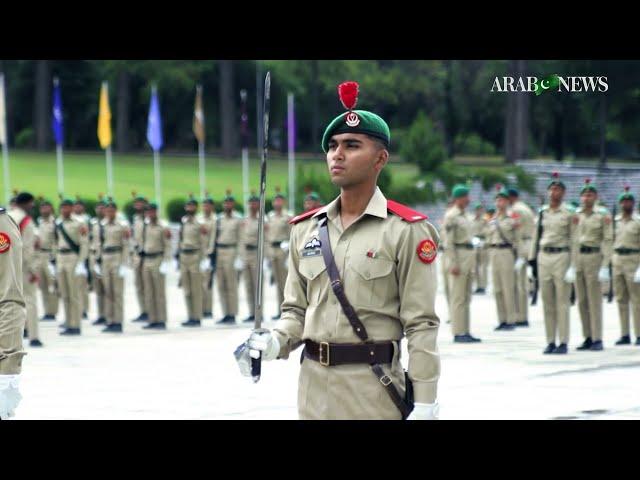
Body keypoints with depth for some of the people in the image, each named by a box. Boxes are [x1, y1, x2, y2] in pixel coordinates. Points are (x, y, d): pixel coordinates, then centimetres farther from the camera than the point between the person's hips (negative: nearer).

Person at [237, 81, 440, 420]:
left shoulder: (406, 230, -7)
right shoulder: (306, 229, 10)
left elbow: (421, 324, -9)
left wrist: (424, 404, -13)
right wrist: (274, 342, -6)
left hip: (374, 388, -5)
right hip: (314, 388, 5)